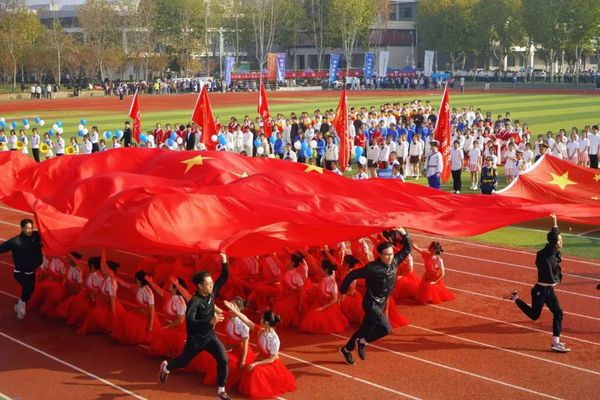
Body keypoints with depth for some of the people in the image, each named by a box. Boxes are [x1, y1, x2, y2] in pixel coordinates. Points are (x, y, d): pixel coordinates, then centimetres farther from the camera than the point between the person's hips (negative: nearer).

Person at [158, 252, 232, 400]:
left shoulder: (212, 293, -8)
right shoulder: (195, 302, -27)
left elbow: (224, 277, -2)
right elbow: (189, 322, -37)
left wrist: (224, 261, -18)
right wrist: (210, 321, -47)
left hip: (210, 336, 5)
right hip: (196, 339, -5)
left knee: (223, 360, -11)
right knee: (184, 361, 18)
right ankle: (166, 367, 52)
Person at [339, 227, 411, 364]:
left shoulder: (394, 261, -5)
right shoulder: (372, 268, -23)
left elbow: (408, 249, 4)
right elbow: (352, 275, -14)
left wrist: (404, 234, -13)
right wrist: (343, 291, -3)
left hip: (381, 303, 7)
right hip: (371, 303, -7)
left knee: (366, 328, 16)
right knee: (386, 328, -20)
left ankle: (347, 349, 34)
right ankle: (363, 342, 1)